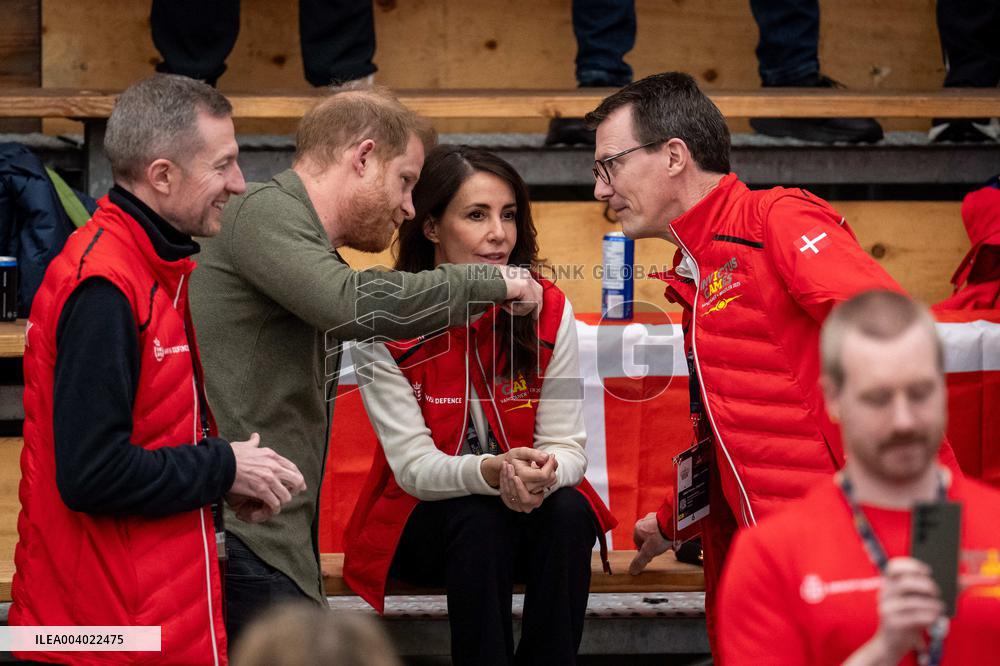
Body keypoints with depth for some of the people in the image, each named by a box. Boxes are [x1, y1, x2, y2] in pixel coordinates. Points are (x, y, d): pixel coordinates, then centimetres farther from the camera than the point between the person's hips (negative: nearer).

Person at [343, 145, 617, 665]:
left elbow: (567, 447, -8)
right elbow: (414, 466, -17)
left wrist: (543, 474, -33)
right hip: (422, 522, -2)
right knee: (478, 521, -33)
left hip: (533, 509, 2)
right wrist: (491, 472, -38)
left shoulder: (549, 314, -7)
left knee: (569, 512, -30)